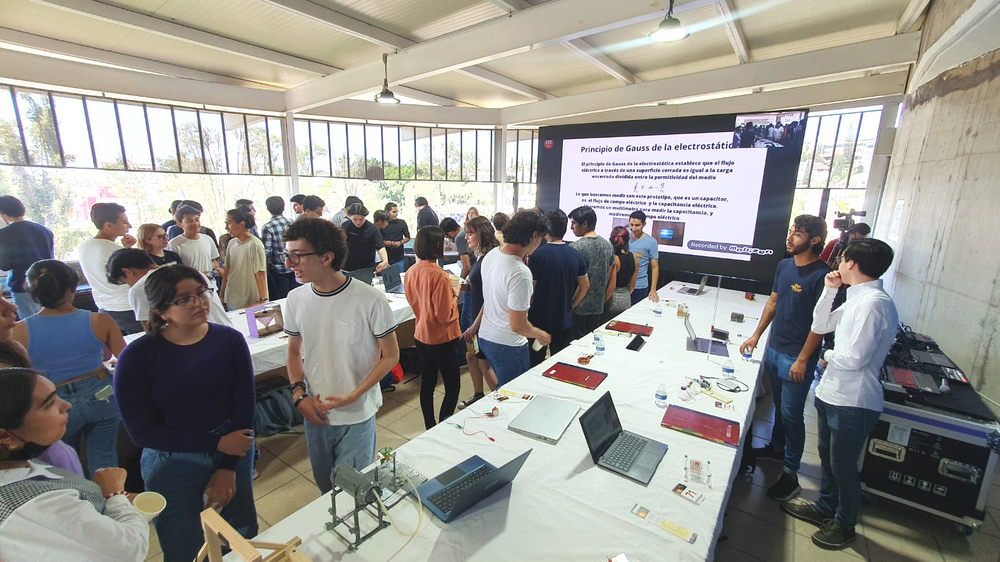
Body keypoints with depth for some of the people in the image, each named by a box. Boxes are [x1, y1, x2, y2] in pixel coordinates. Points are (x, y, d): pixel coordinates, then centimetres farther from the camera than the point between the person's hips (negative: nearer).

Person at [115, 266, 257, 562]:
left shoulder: (230, 340, -9)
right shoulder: (137, 356, -14)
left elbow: (244, 404, -7)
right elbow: (141, 431, -13)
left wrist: (228, 469, -8)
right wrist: (216, 443, -17)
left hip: (234, 452, 2)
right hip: (173, 463, -2)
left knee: (244, 538, 21)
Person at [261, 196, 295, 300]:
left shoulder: (268, 227, -14)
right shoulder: (291, 223, 0)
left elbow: (267, 251, -14)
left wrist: (267, 269, 1)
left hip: (278, 268, -4)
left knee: (282, 298, 6)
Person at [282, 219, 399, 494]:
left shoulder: (369, 299, -20)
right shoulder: (296, 299, -4)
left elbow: (390, 356, -11)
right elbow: (294, 351, 10)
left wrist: (353, 396, -19)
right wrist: (299, 395, -4)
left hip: (357, 415, -4)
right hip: (315, 412, 5)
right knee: (325, 487, 23)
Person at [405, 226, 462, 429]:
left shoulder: (411, 272, -1)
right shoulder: (439, 275, -24)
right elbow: (444, 315, -22)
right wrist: (453, 296, -4)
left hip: (421, 335, 8)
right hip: (440, 338, -8)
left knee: (427, 383, 18)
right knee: (453, 386, 7)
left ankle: (430, 429, 31)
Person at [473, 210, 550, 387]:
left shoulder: (490, 255, -2)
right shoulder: (520, 273, -27)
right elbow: (518, 325, -23)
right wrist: (540, 335, -4)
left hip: (485, 337, 8)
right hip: (508, 346, -8)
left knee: (503, 389, 26)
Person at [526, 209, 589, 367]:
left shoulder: (538, 254, -16)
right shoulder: (576, 255, -1)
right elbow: (585, 285, 7)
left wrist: (527, 310, 2)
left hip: (539, 320, -4)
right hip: (565, 321, 4)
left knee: (535, 365, 10)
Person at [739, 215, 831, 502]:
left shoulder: (821, 275, -17)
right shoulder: (784, 265, 5)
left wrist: (802, 360, -16)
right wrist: (756, 336, 11)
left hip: (797, 356, -7)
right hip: (774, 348, 7)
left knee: (791, 414, 3)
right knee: (779, 405, 22)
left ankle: (790, 473, 17)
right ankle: (776, 447, 41)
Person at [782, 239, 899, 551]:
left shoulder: (874, 302, -23)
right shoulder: (857, 298, 6)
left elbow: (854, 358, -27)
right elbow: (820, 326, 13)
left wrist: (828, 355, -7)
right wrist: (830, 291, 4)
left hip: (853, 402, -9)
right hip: (831, 393, 9)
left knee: (843, 467, 10)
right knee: (827, 457, 24)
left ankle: (844, 525, 32)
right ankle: (825, 508, 44)